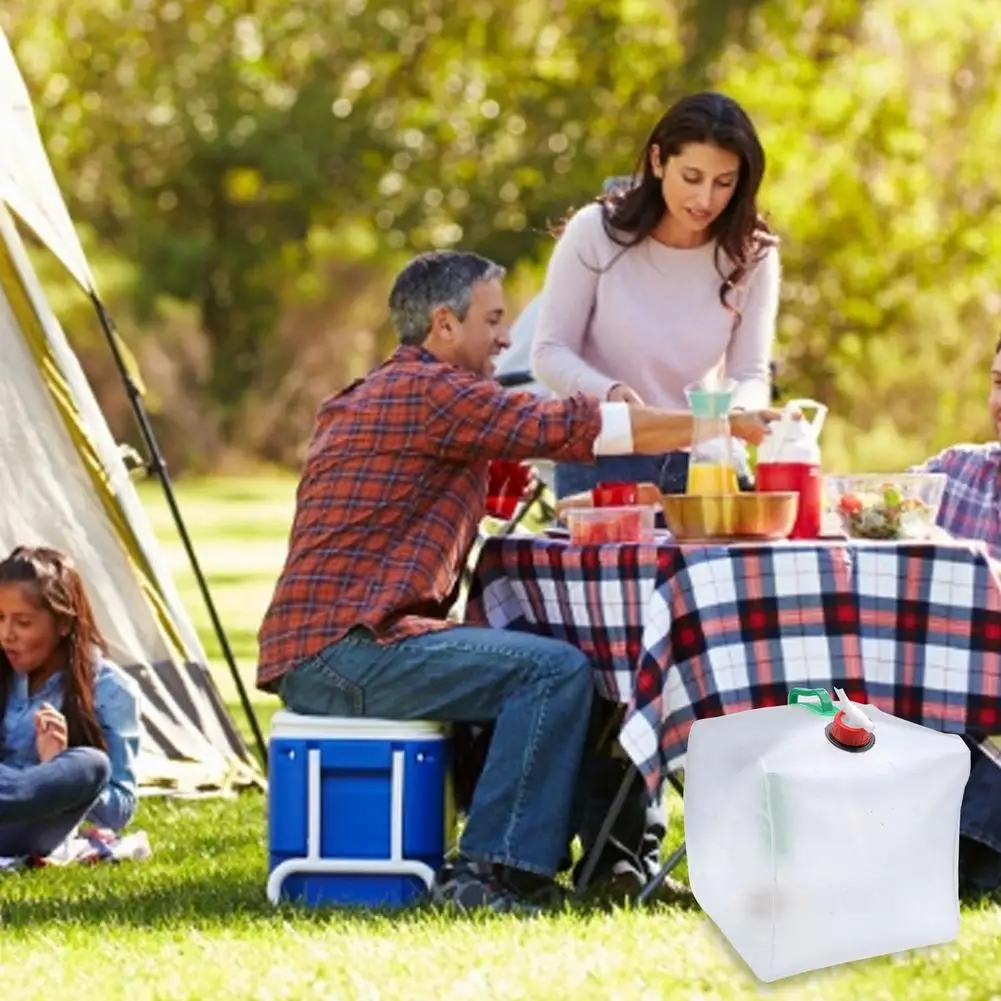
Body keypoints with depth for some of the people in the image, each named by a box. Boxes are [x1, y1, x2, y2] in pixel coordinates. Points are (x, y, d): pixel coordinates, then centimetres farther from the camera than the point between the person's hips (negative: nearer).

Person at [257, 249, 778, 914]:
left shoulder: (372, 397, 25)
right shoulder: (427, 390, -8)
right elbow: (565, 429, -12)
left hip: (315, 653, 11)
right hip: (344, 650, -11)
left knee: (534, 657, 19)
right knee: (556, 671, -18)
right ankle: (489, 872, -19)